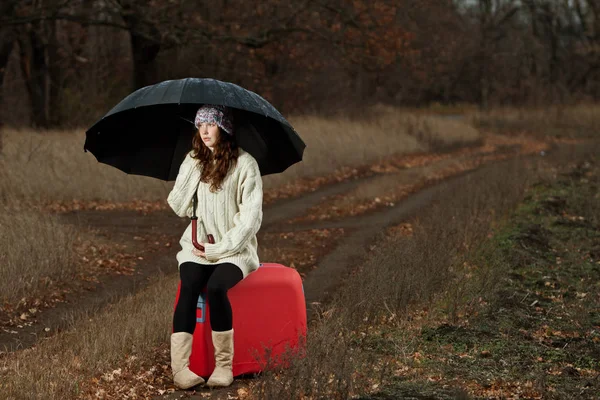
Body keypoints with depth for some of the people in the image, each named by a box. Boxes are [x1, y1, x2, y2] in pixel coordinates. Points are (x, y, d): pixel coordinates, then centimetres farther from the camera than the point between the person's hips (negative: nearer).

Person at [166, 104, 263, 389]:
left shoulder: (245, 163, -4)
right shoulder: (193, 160, 10)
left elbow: (251, 218, -8)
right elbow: (178, 207, 4)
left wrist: (219, 249, -15)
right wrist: (194, 167, -6)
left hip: (234, 249, -3)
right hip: (197, 247, 3)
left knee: (216, 287, -33)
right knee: (189, 287, -29)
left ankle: (225, 365, -22)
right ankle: (180, 368, -36)